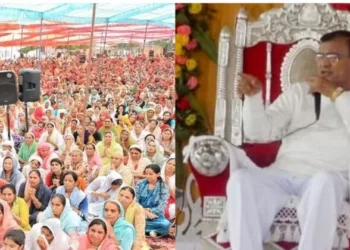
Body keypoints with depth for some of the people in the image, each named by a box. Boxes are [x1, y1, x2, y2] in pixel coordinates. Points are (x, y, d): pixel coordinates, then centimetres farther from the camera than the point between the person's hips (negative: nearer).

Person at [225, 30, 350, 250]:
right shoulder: (299, 92, 22)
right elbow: (260, 133, 13)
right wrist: (253, 97, -3)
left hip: (329, 177, -2)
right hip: (281, 172, 3)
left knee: (324, 182, -38)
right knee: (241, 179, -26)